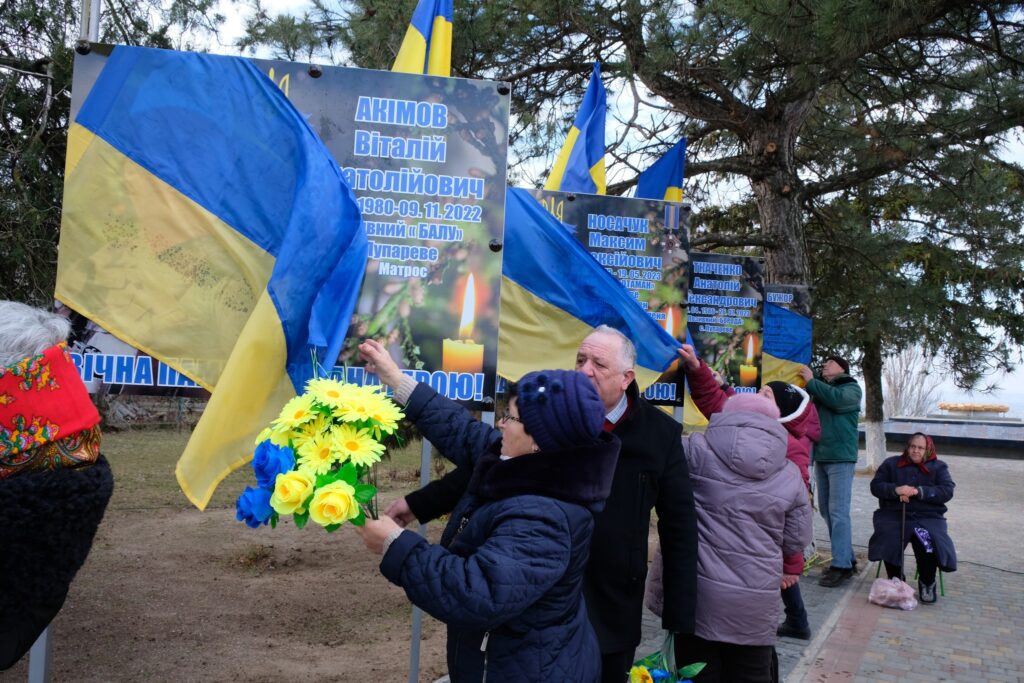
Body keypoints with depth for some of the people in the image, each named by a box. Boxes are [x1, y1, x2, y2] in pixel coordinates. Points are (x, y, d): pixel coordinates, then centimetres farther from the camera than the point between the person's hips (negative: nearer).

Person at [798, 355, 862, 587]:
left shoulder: (851, 388, 0)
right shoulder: (819, 389, 18)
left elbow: (837, 399, -19)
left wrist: (811, 381, -12)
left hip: (841, 458, -7)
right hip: (820, 457, 7)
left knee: (838, 512, -10)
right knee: (826, 511, 10)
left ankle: (842, 565, -7)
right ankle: (845, 558, 20)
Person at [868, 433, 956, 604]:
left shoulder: (938, 467, 13)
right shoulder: (891, 464, 15)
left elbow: (947, 491, -3)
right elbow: (875, 486, 5)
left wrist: (918, 491, -16)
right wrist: (896, 490, -15)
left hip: (927, 517, 0)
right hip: (894, 515, 1)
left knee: (927, 544, -31)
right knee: (889, 542, -30)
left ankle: (927, 583, -3)